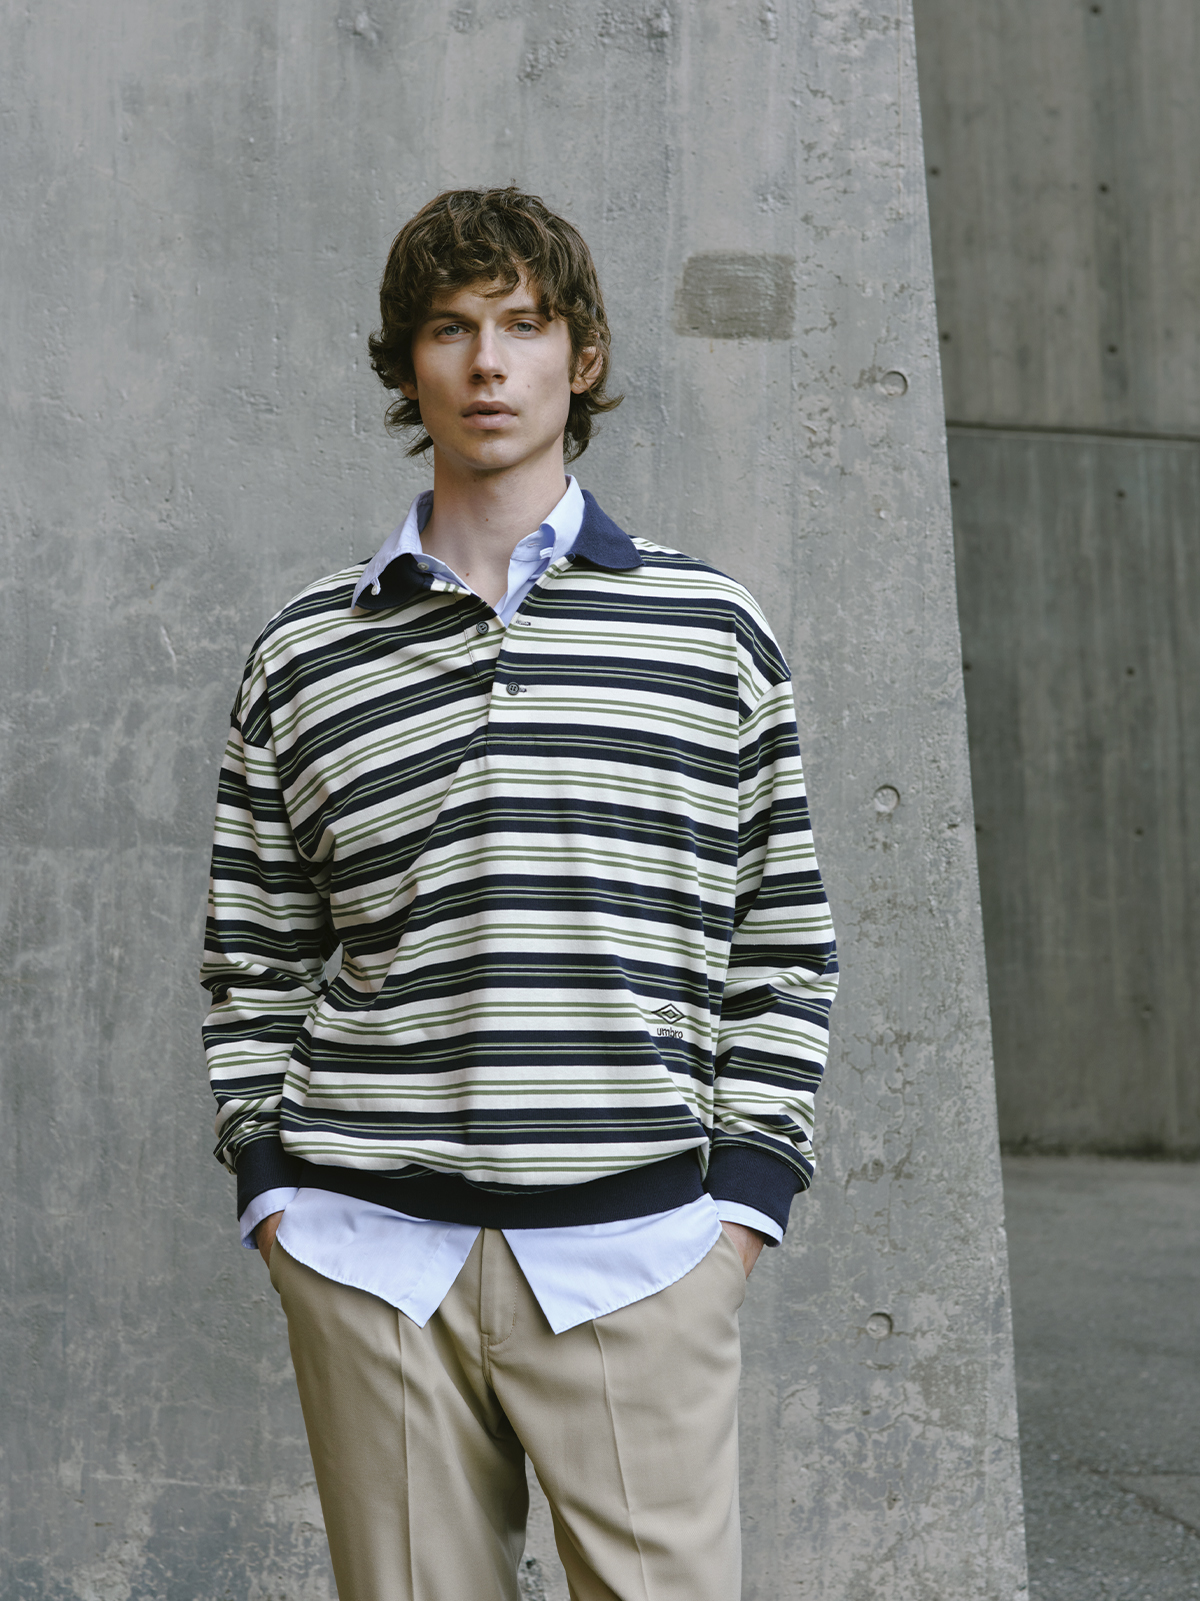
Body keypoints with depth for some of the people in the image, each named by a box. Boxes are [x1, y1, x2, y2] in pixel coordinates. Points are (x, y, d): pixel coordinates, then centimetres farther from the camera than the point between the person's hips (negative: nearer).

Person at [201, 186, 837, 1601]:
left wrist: (750, 1190, 2)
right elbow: (253, 957, 14)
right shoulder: (304, 656, 10)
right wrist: (268, 1181, 4)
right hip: (371, 1254, 1)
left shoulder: (711, 630, 7)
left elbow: (783, 938, 8)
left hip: (638, 1246, -1)